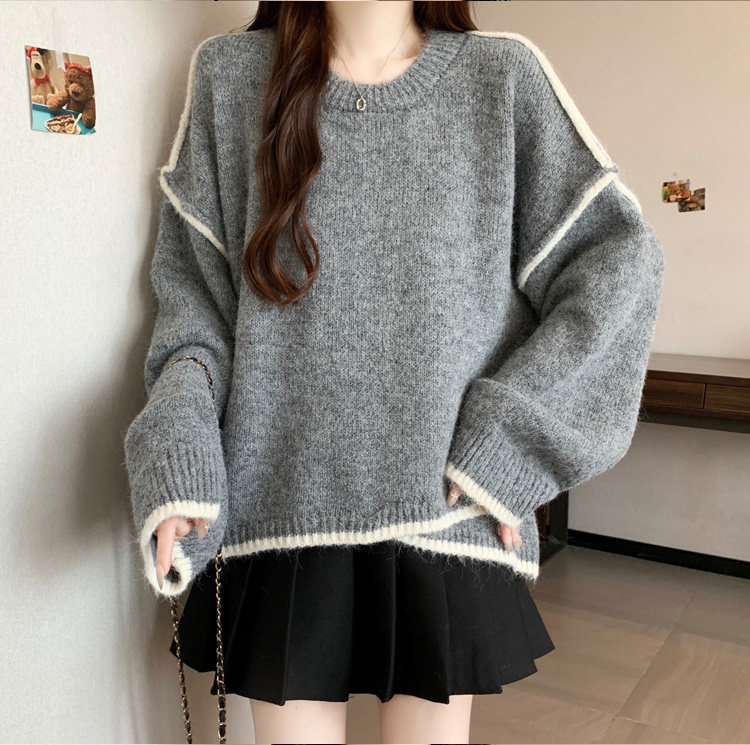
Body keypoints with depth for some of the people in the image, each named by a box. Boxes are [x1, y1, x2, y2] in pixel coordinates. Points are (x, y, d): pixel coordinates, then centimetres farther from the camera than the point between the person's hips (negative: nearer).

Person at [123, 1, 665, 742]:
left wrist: (513, 438, -8)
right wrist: (176, 456, -10)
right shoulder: (230, 74, 6)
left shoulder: (504, 75, 4)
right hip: (280, 506, 1)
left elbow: (619, 256, 1)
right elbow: (191, 279, 6)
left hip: (444, 510, 0)